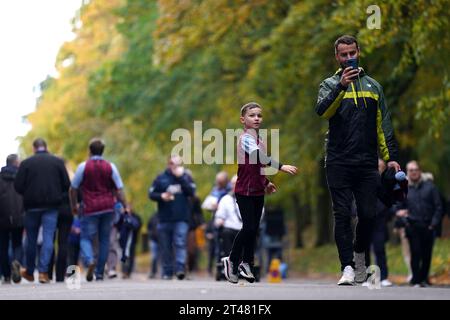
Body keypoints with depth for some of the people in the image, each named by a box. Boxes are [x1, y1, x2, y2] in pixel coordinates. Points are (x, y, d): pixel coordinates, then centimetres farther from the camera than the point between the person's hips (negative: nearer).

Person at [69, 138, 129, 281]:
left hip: (90, 209, -2)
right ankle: (100, 272, 10)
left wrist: (74, 205, 16)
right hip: (108, 208, 2)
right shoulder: (110, 167, 4)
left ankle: (89, 261, -26)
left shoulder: (83, 167, -2)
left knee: (86, 238, 3)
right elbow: (119, 189, 1)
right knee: (104, 240, 10)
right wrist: (125, 206, 5)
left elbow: (73, 188, 3)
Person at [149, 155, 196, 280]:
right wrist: (161, 196, -12)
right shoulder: (161, 178, 8)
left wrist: (181, 177, -11)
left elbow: (192, 192, -6)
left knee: (180, 244, -15)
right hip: (164, 219, 2)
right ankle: (167, 272, 12)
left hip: (181, 219, -1)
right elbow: (151, 194, 8)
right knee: (166, 247, 5)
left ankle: (180, 269, -22)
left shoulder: (186, 177, 8)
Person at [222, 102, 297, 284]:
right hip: (245, 191, -8)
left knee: (254, 228, 6)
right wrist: (281, 167, -37)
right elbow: (259, 157, -30)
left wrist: (266, 183, 22)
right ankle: (232, 261, 4)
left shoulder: (258, 140, 12)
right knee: (249, 227, -12)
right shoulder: (246, 138, -13)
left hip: (258, 191, 8)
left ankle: (247, 264, 14)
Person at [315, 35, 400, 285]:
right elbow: (322, 111, -14)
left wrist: (391, 157, 8)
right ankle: (348, 267, -5)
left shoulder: (373, 86, 16)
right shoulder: (330, 84, 7)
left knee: (368, 214, 1)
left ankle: (360, 254, 26)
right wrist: (341, 86, -25)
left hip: (368, 163, 2)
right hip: (339, 163, -2)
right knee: (343, 215, -6)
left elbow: (384, 125, 16)